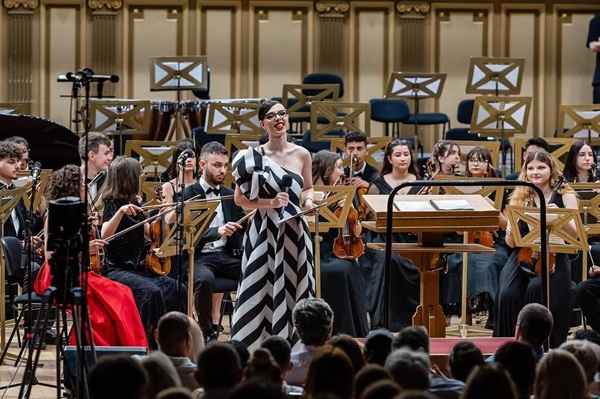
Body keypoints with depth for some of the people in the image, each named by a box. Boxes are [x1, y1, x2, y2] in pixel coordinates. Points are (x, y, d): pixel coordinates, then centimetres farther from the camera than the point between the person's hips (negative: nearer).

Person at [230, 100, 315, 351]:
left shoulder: (302, 155, 5)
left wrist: (307, 201, -2)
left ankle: (293, 349, 11)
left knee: (294, 291, 4)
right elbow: (239, 199, -1)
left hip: (294, 232, 3)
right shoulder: (253, 157, -3)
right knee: (262, 292, -3)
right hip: (265, 232, -3)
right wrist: (269, 203, -15)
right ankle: (257, 351, 2)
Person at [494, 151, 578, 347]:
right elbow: (511, 242, 7)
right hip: (522, 258, 2)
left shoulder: (564, 196, 5)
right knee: (508, 294, -27)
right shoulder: (519, 198, 10)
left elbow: (574, 234, -4)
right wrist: (513, 227, -15)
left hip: (552, 259, -2)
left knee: (537, 288, -33)